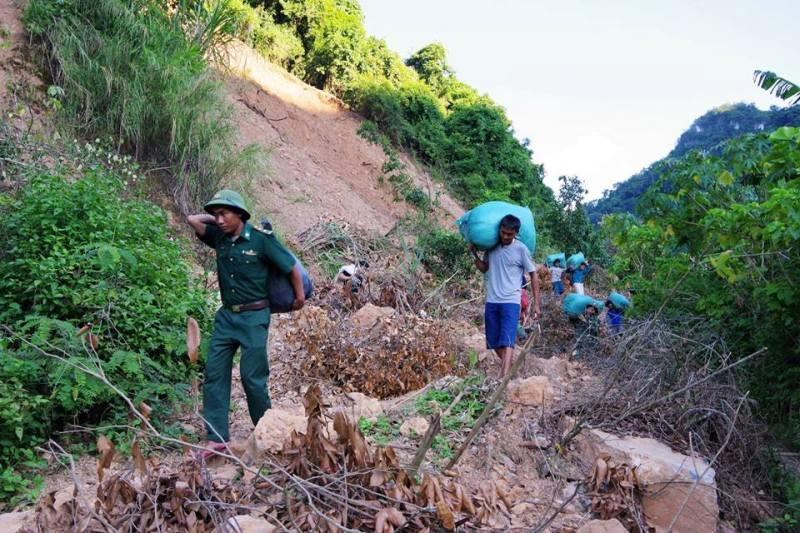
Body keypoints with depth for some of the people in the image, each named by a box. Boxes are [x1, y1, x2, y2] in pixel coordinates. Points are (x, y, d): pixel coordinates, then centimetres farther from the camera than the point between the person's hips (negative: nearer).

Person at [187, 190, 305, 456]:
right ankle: (217, 437, 6)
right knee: (214, 373, 1)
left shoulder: (260, 239, -13)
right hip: (226, 315, 6)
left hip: (254, 317, -6)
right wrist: (215, 219, 6)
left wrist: (300, 296, 6)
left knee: (252, 376, -1)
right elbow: (192, 219, 11)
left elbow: (292, 267, -4)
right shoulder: (219, 238, 2)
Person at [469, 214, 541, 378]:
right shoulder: (492, 246, 6)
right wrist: (474, 253, 2)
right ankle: (509, 368, 32)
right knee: (494, 342, 11)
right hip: (491, 302, 5)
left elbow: (533, 275, 0)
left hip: (511, 302, -5)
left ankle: (503, 380, -26)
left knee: (507, 341, -16)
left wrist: (536, 304, -3)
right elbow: (484, 268, 21)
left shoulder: (521, 249, -6)